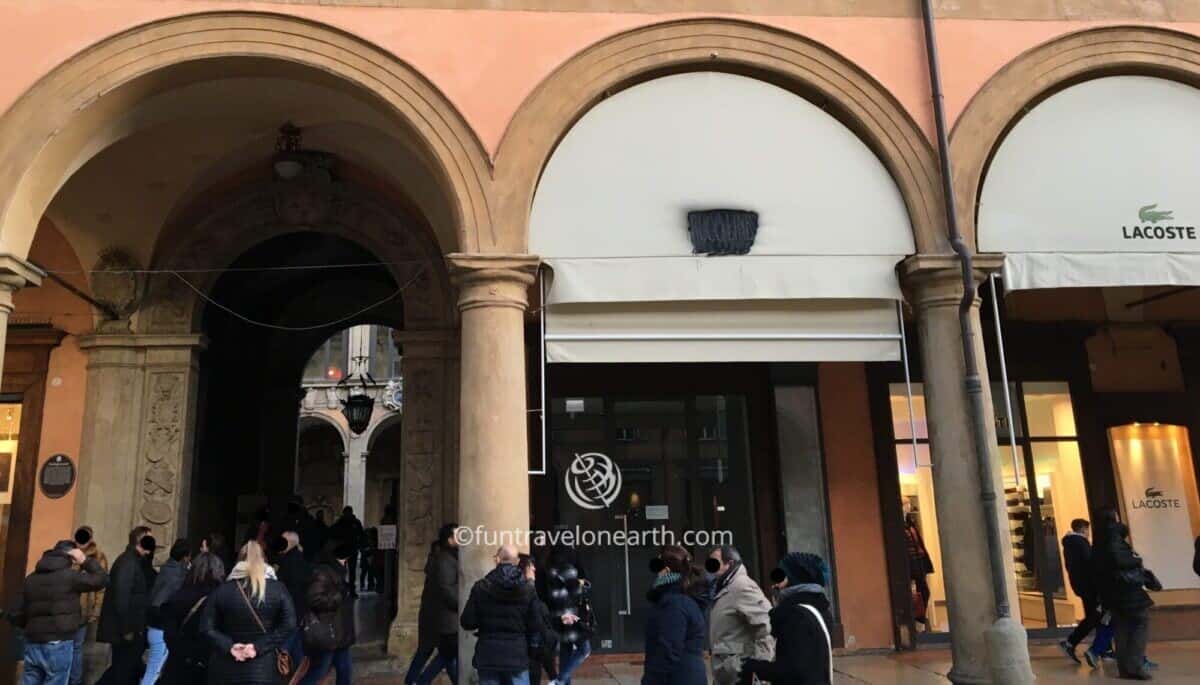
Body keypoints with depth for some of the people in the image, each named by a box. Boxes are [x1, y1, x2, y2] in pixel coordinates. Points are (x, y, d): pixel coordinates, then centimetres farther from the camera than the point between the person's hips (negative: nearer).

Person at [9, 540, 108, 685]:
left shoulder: (31, 578, 10)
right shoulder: (69, 575, -8)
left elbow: (16, 615, 11)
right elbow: (102, 579, -1)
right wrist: (85, 561, 5)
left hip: (32, 644, 6)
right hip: (58, 644, -6)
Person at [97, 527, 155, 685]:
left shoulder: (136, 561, 13)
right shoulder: (128, 562, -18)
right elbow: (121, 597, -24)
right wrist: (126, 629, -22)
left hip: (132, 628, 10)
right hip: (126, 630, -10)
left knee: (129, 669, 17)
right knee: (123, 672, -1)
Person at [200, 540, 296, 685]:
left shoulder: (222, 590, 0)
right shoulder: (278, 589, -2)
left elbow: (206, 628, -4)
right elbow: (288, 626, -10)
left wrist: (229, 646, -8)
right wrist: (259, 647, -11)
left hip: (226, 669, 1)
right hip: (263, 670, -1)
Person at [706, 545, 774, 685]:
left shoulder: (742, 586, -16)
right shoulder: (723, 588, 15)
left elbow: (768, 622, -24)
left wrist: (759, 663, -21)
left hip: (740, 672, -10)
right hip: (725, 670, 10)